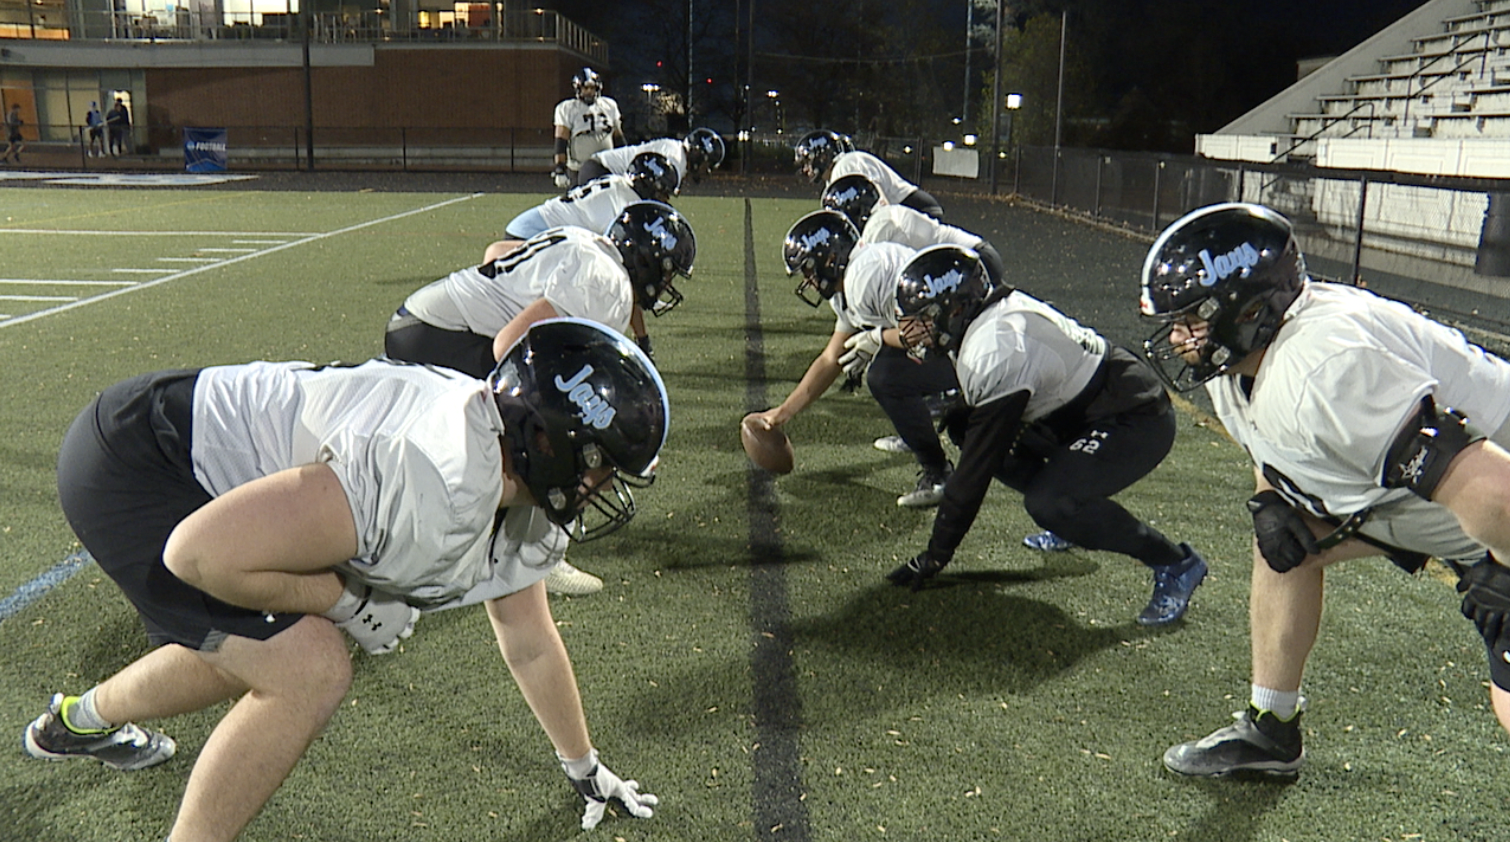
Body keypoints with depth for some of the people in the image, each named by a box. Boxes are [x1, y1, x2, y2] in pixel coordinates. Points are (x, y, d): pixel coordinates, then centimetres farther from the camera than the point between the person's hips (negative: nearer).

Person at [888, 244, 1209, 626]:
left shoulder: (993, 354, -27)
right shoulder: (989, 316, 0)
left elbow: (975, 468, -23)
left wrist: (935, 555, -16)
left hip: (1137, 422, -9)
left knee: (1048, 502, -28)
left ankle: (1176, 564, -8)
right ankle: (1069, 517, 14)